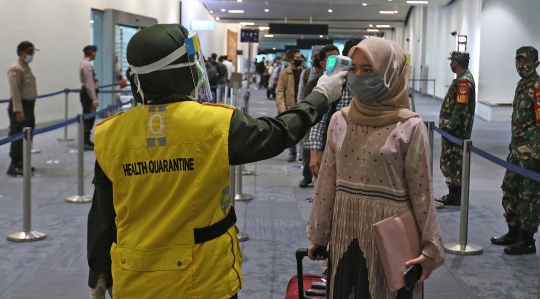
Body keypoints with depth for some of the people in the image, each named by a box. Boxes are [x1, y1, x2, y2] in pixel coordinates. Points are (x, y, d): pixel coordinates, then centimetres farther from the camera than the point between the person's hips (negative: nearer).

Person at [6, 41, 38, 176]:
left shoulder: (27, 68, 15)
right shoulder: (16, 69, -15)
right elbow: (15, 91, -21)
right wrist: (18, 111, -26)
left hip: (29, 106, 10)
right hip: (20, 106, -10)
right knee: (17, 136, -8)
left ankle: (21, 163, 25)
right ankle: (13, 166, -6)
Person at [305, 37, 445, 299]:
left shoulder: (409, 127, -10)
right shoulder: (340, 121, 1)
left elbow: (421, 192, -8)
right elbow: (326, 183, 6)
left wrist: (430, 247, -6)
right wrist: (318, 235, 10)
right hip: (345, 234, 4)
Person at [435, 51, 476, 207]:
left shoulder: (464, 81, -18)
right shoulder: (462, 78, 15)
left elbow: (460, 108, -24)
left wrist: (450, 127, -22)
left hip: (456, 130, -10)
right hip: (454, 129, 10)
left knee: (452, 163, -4)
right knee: (449, 162, 15)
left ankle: (455, 196, 2)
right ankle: (453, 194, 22)